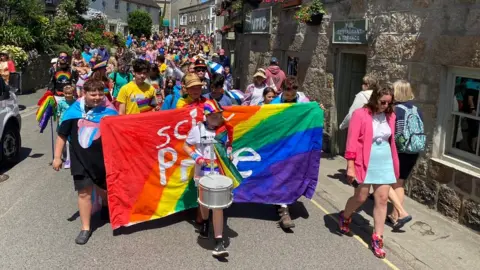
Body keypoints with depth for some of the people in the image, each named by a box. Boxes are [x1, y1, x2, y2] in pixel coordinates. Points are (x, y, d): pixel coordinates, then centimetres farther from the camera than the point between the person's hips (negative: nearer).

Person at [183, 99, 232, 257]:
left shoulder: (224, 128, -2)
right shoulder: (198, 129, -7)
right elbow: (186, 146, 1)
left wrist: (229, 153, -6)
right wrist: (196, 157, -15)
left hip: (219, 172, 0)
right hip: (202, 171, 1)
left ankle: (219, 242, -8)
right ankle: (205, 222, 52)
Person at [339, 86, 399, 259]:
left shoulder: (390, 116, 4)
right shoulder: (360, 115, -12)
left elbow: (391, 140, 13)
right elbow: (352, 142, -14)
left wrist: (394, 163, 15)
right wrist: (350, 166, -17)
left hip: (385, 164, 5)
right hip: (365, 163, -5)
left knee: (382, 199, 4)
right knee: (361, 197, 6)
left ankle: (377, 239, 13)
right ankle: (345, 217, 39)